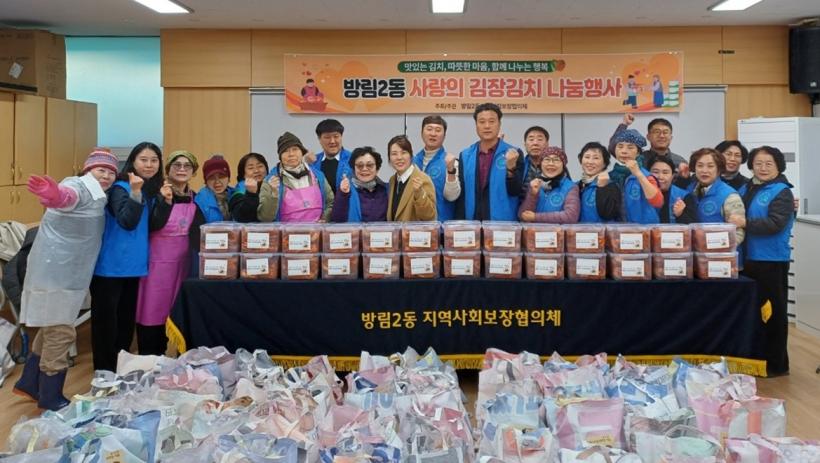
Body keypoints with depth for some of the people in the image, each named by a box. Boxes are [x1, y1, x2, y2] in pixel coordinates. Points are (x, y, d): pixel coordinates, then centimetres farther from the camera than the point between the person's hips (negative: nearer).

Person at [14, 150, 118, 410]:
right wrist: (54, 195, -65)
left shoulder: (96, 196, 15)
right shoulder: (78, 187, -17)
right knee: (61, 333, -2)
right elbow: (66, 196, -43)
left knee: (51, 329, 21)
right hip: (55, 271, -10)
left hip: (67, 273, 10)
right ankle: (50, 399, 10)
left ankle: (29, 383, 35)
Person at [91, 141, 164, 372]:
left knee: (127, 317, 16)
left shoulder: (153, 191, 9)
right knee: (106, 317, 1)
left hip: (135, 264, 8)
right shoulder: (120, 188, -12)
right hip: (112, 264, -7)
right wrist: (135, 192, -33)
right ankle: (104, 371, 11)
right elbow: (128, 222, -25)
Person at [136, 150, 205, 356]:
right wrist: (166, 201, -28)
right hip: (157, 260, -5)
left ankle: (161, 357, 20)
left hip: (183, 262, 5)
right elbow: (152, 226, -17)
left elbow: (200, 230, 10)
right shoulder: (158, 193, -5)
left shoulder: (195, 198, 9)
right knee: (152, 310, -2)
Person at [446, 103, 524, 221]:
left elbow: (515, 192, -7)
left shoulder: (514, 154, -1)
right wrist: (451, 170, -11)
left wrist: (511, 167, -22)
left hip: (502, 224, -2)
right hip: (470, 222, 2)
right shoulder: (465, 155, 7)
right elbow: (453, 195, 4)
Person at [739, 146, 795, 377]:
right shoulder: (745, 189, 12)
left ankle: (776, 364, 12)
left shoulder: (782, 192, -7)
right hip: (747, 258, 7)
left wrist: (745, 224, -28)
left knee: (773, 311, 2)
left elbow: (775, 224, -21)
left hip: (771, 260, -6)